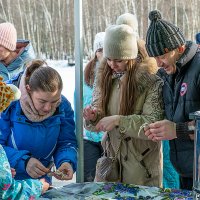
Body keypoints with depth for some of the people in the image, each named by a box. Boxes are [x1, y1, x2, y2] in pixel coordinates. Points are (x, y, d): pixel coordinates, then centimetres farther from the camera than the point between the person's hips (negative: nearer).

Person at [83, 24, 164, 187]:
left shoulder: (151, 81, -14)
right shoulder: (104, 78, 3)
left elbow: (155, 123, -21)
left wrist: (119, 121, -27)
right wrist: (93, 117, -15)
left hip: (142, 161, -4)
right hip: (112, 157, 5)